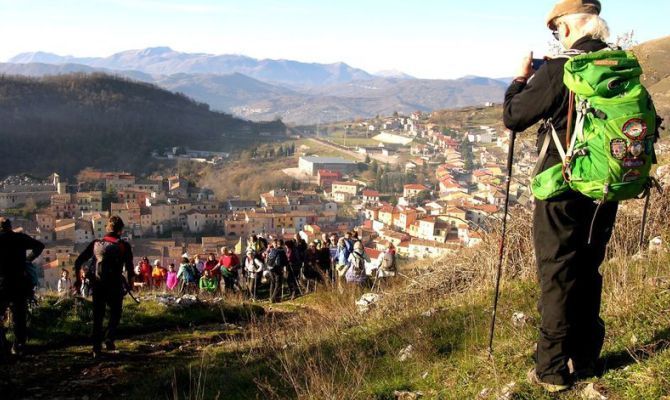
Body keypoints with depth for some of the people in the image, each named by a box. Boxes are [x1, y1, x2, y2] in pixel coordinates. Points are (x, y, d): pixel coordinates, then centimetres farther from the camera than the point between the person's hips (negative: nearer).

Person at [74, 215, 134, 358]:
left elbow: (78, 263, 4)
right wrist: (130, 283, 11)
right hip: (115, 286, -2)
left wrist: (78, 279, 17)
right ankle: (110, 338, -5)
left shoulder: (95, 243, 6)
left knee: (98, 316, 13)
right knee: (115, 312, 17)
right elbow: (130, 268, -5)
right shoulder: (124, 246, -2)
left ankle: (96, 348, 12)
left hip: (97, 285, 2)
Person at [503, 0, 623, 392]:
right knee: (588, 270, 18)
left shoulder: (558, 70, -17)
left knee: (557, 274, 3)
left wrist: (521, 78, 8)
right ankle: (586, 359, 28)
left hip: (563, 188, -6)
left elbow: (513, 117, -10)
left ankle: (553, 369, 10)